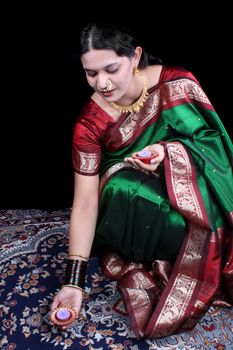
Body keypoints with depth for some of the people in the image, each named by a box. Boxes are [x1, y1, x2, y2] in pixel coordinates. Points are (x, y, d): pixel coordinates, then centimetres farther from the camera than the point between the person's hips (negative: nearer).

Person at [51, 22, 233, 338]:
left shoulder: (176, 83, -15)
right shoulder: (90, 124, -16)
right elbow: (85, 203, -16)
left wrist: (169, 151, -28)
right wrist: (74, 282, -21)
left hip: (193, 183, 1)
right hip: (129, 204, 0)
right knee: (124, 190, -32)